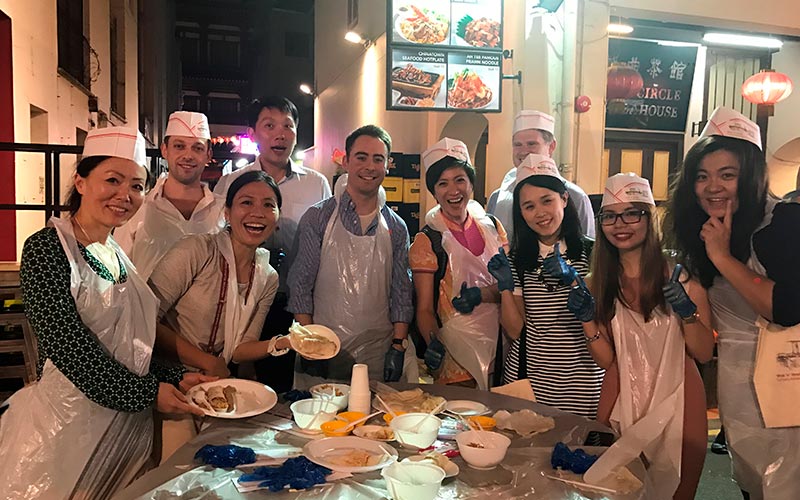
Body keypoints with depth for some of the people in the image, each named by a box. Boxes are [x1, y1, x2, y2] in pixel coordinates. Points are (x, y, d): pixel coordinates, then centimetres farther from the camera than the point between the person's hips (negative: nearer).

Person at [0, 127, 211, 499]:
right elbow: (67, 347, -19)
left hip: (130, 421, 6)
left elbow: (128, 345, 8)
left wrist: (175, 380, -4)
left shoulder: (117, 255, 8)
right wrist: (148, 393, -17)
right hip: (68, 423, -6)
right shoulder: (46, 249, -13)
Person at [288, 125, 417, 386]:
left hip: (379, 355, 2)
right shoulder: (317, 217, -2)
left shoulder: (396, 227, 5)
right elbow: (300, 283, -4)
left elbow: (401, 292, 6)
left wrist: (398, 345, -2)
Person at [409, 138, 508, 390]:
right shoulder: (427, 241, -6)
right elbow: (424, 308, -8)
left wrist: (480, 294, -13)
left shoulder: (492, 226, 6)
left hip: (498, 349, 4)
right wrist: (433, 342, -27)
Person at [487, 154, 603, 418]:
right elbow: (516, 330, 0)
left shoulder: (591, 253, -5)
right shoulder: (519, 260, 3)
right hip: (527, 376, 2)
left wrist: (573, 280, -24)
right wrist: (505, 286, -13)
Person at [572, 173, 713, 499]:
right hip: (621, 401, 2)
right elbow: (606, 359, 0)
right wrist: (587, 319, -15)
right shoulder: (598, 283, 1)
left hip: (677, 401, -2)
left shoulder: (679, 274, -7)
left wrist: (687, 312, -23)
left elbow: (704, 354, -7)